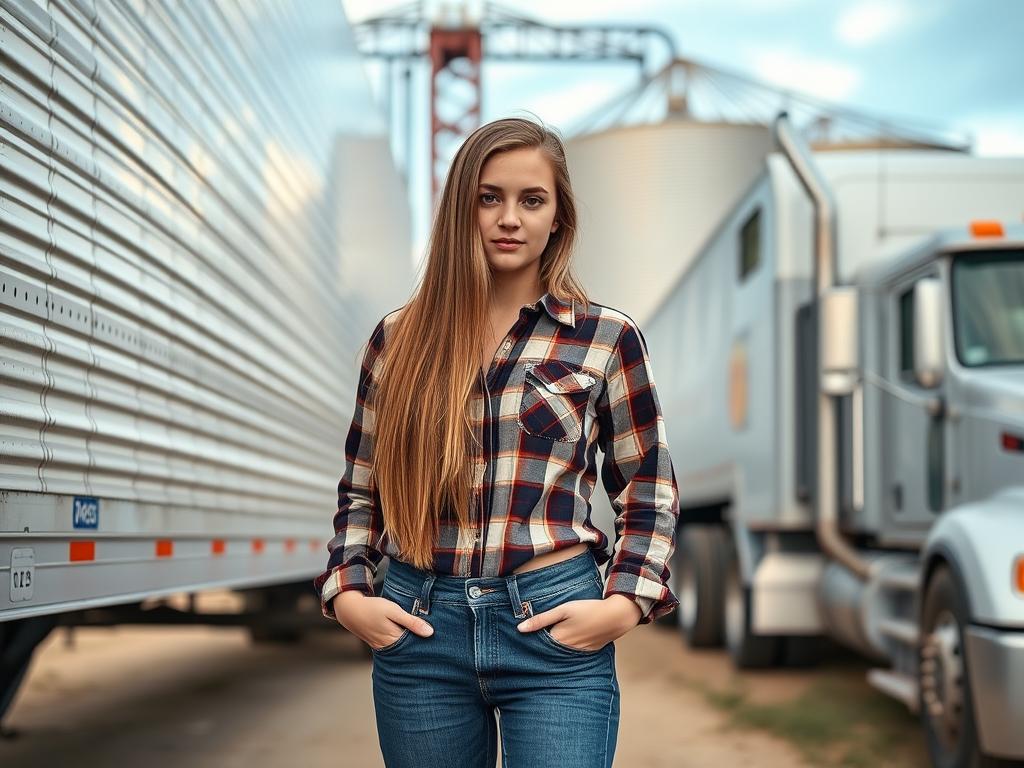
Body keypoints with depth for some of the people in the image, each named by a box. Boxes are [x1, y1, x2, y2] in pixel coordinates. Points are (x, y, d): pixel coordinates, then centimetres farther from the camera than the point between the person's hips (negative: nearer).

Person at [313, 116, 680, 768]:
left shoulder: (608, 338, 2)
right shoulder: (400, 338, 7)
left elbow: (648, 489, 7)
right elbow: (361, 490, 14)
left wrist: (627, 603, -6)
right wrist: (347, 592, 0)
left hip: (554, 627, -2)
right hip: (419, 628, 2)